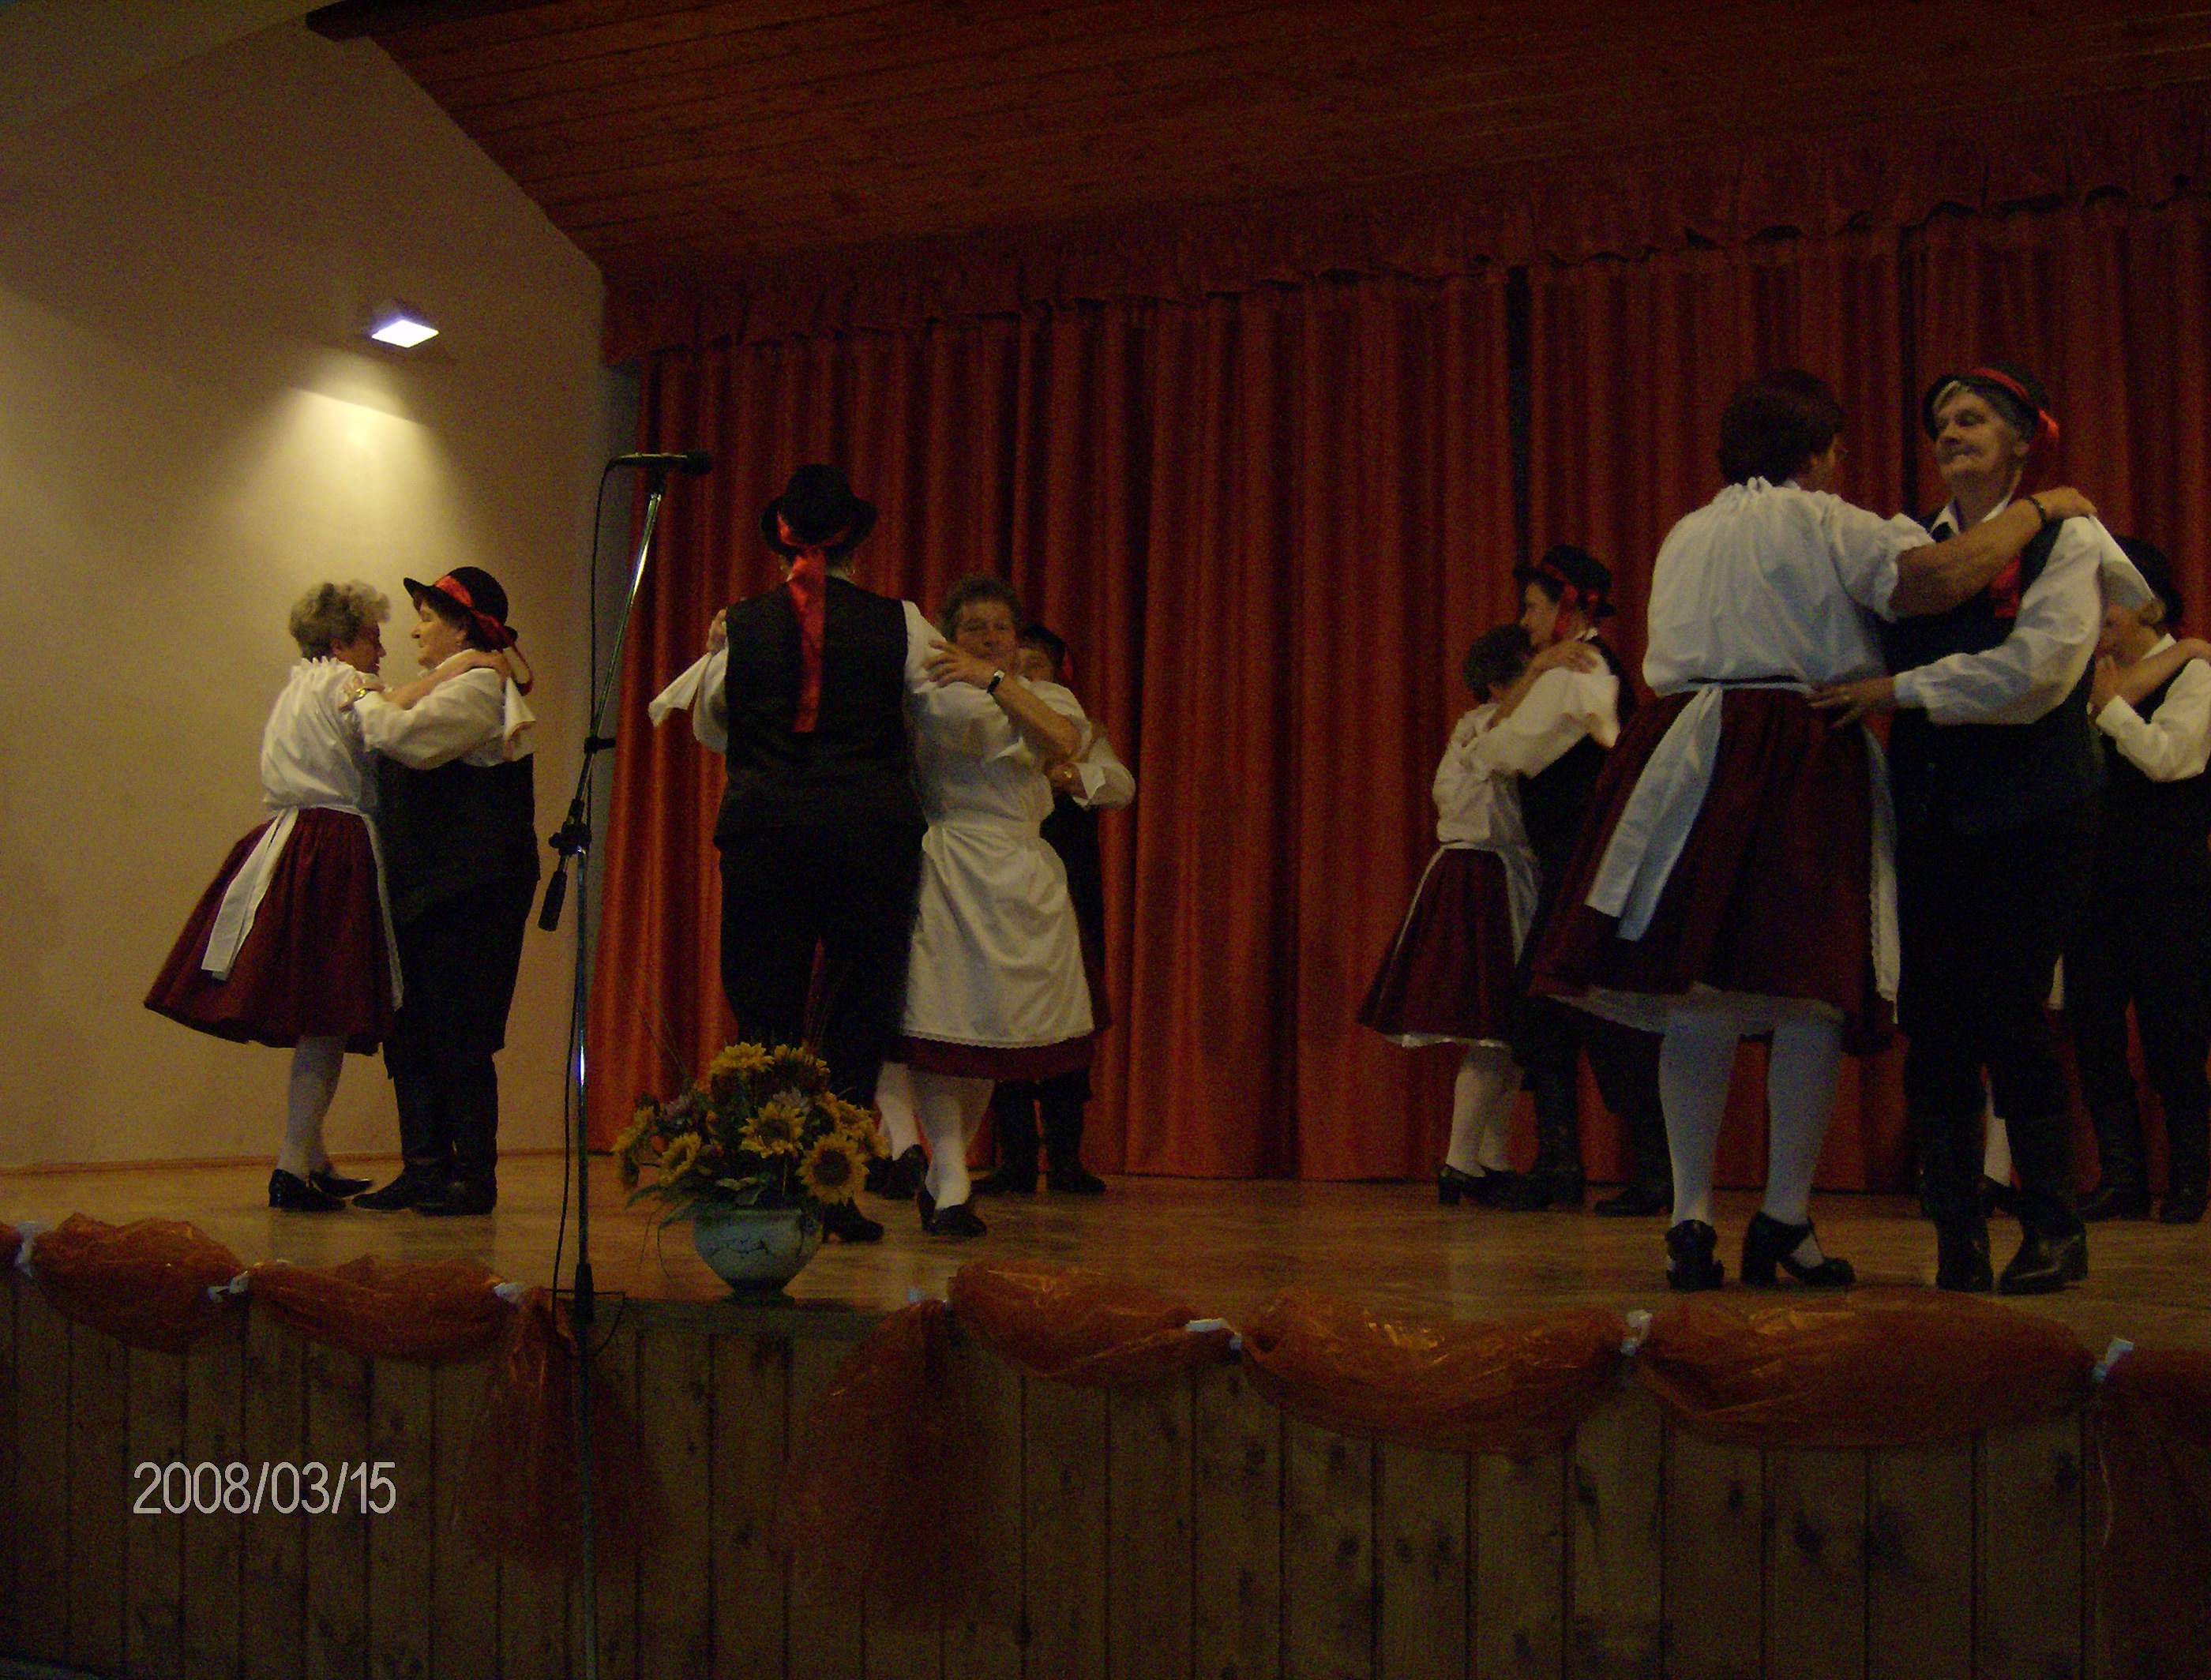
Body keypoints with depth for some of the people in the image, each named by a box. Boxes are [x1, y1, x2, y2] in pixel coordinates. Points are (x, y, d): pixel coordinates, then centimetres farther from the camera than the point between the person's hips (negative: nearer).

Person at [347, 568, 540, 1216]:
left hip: (469, 892, -10)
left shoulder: (477, 687, -10)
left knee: (459, 1037, -7)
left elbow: (406, 737, -23)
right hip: (426, 889, 10)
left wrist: (366, 701, -5)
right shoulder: (456, 688, 22)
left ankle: (474, 1177, -1)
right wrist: (380, 703, 7)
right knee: (412, 1033, 9)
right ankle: (425, 1168, 13)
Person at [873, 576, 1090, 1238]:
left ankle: (939, 1179, 24)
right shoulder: (928, 693, 10)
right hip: (943, 876, -2)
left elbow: (1062, 742, -13)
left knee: (986, 1031, 8)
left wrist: (993, 680, -24)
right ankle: (949, 1187, -7)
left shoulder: (1044, 698, 11)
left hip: (1018, 882, 2)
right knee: (935, 1027, -10)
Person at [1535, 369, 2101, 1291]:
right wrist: (2037, 511, -1)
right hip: (1804, 766, -6)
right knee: (1813, 992, -1)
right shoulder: (1824, 524, 0)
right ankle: (1785, 1220, -2)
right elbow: (1937, 576, -12)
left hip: (1691, 762, 6)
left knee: (1697, 992, 4)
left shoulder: (1685, 535, 22)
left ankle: (1691, 1216, 1)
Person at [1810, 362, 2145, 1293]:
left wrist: (1900, 691, -15)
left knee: (2010, 1010, -7)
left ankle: (2053, 1227, 11)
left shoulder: (2066, 540, 0)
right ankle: (1957, 1241, 8)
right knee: (1932, 1019, -1)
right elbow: (1875, 650, 17)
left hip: (2033, 807, -4)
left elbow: (2036, 668, -14)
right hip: (1932, 809, 4)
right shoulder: (1910, 544, 13)